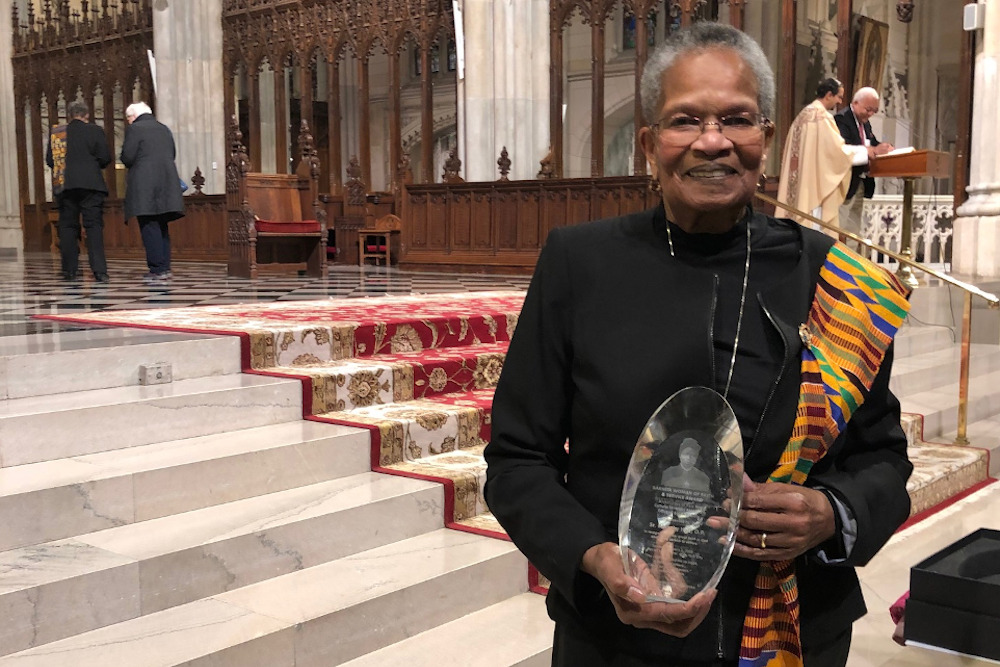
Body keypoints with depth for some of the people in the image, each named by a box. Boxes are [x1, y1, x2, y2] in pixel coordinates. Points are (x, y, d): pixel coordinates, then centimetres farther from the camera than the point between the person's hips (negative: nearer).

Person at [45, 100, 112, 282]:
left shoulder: (55, 133, 6)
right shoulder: (95, 131, -1)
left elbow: (49, 161, 7)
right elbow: (105, 158, -4)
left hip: (64, 186, 2)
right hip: (90, 184, -2)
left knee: (67, 226, 9)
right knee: (94, 226, -4)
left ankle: (69, 271, 9)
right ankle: (99, 271, -13)